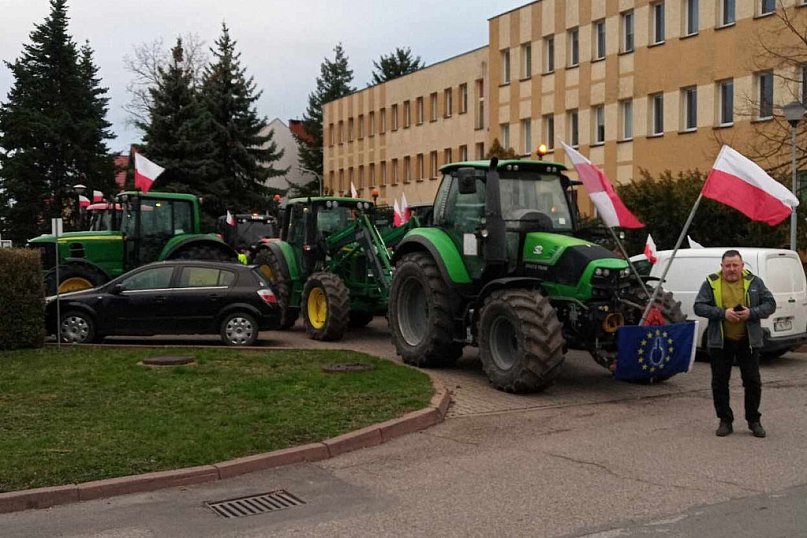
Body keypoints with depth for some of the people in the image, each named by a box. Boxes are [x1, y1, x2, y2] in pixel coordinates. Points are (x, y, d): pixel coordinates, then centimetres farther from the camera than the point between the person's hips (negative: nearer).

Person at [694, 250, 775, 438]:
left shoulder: (754, 282, 3)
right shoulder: (711, 283, -1)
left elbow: (770, 304, 2)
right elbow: (699, 307, -5)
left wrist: (751, 313, -16)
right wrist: (723, 313, -19)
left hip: (748, 341, 0)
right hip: (720, 342, 0)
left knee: (753, 381, 5)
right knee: (719, 382, 5)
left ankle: (754, 420, 19)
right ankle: (725, 421, 17)